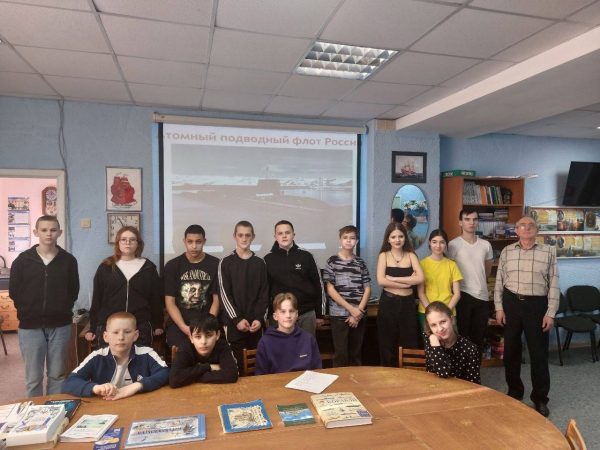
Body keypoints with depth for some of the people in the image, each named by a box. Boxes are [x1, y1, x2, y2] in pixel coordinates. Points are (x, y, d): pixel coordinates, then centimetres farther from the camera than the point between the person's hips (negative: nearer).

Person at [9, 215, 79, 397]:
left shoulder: (68, 260, 0)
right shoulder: (23, 260, 0)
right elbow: (14, 292, 4)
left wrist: (62, 310, 1)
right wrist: (28, 311, 1)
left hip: (60, 325, 1)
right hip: (30, 326, 0)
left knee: (57, 374, 11)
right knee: (33, 377, 6)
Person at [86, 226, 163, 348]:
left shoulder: (148, 267, 5)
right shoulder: (105, 267, 5)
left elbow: (156, 297, 7)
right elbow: (97, 298, 7)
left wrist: (158, 325, 7)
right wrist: (92, 328, 5)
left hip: (141, 327, 0)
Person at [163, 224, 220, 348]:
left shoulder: (215, 265, 2)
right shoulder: (172, 266, 3)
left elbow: (217, 299, 1)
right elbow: (169, 302, 0)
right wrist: (184, 327, -13)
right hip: (178, 325, 0)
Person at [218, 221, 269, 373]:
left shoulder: (260, 263, 8)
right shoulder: (226, 263, 2)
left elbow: (264, 294, 5)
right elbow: (224, 294, -4)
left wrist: (260, 318, -8)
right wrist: (237, 319, -13)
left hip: (255, 323, 2)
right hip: (233, 323, -2)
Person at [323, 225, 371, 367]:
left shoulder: (360, 262, 9)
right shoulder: (332, 261, -1)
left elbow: (367, 289, 7)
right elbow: (330, 290, -5)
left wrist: (358, 311, -6)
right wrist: (351, 309, -11)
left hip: (359, 315, 3)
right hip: (339, 314, -3)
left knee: (356, 353, 11)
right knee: (341, 354, 0)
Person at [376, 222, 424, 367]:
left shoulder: (410, 255, 4)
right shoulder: (384, 255, 1)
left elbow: (420, 278, -11)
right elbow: (381, 281, -13)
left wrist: (393, 278, -14)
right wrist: (408, 281, -12)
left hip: (408, 303, 1)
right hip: (388, 303, -1)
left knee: (409, 345, 6)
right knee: (388, 346, 8)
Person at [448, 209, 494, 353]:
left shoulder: (486, 245, 6)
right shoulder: (453, 245, -8)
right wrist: (461, 287, 0)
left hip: (482, 296, 5)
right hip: (463, 295, -5)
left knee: (479, 337, 13)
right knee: (462, 336, 4)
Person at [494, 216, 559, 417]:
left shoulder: (548, 252, 0)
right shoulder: (506, 251, 4)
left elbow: (554, 284, -1)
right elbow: (499, 281, 5)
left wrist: (550, 313, -5)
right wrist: (499, 308, 1)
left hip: (537, 305, -1)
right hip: (511, 303, 2)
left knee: (539, 352, 5)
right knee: (511, 350, 11)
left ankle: (540, 398, 22)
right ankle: (514, 392, 29)